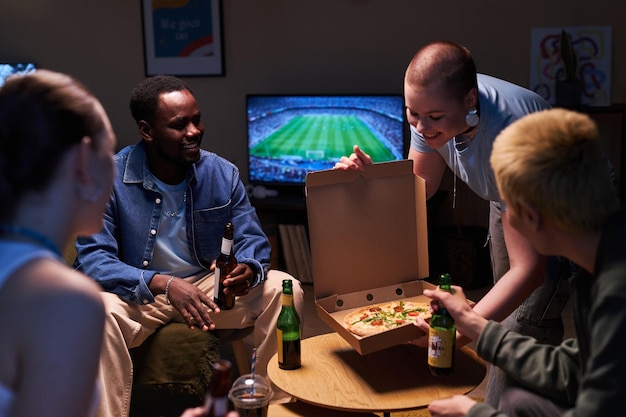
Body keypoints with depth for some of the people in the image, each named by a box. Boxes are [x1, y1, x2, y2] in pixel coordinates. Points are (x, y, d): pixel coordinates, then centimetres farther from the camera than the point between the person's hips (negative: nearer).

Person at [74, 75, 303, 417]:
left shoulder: (223, 173, -5)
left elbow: (253, 240, -2)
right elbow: (92, 259, -21)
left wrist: (248, 269, -29)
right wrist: (164, 284, -36)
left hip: (208, 285, 3)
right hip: (138, 294, -3)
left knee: (284, 289, -16)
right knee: (99, 310, -36)